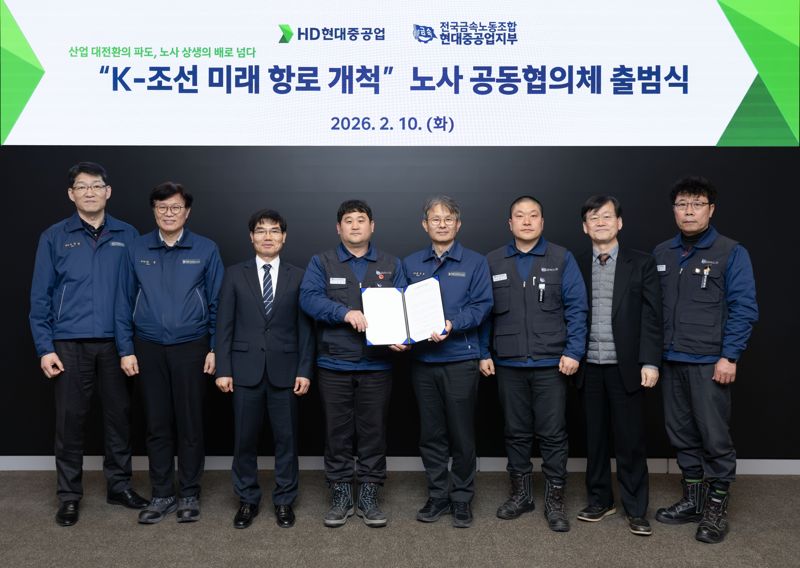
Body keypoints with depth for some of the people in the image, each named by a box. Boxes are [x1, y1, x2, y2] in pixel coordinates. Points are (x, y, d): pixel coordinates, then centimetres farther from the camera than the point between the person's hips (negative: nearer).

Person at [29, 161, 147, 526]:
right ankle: (69, 496, 18)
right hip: (70, 345, -1)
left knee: (119, 415, 8)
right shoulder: (54, 238, 3)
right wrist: (45, 348, -4)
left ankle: (119, 485, 24)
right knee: (70, 419, 5)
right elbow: (40, 297, 2)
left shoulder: (127, 236, 5)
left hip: (115, 344, 1)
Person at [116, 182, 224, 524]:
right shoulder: (137, 250, 3)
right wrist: (126, 350, 0)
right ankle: (162, 495, 21)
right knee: (157, 425, 9)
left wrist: (215, 349, -4)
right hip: (149, 349, 2)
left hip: (191, 348, -2)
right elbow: (124, 303, 5)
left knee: (190, 424, 5)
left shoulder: (206, 250, -1)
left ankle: (189, 495, 19)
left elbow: (217, 303, 1)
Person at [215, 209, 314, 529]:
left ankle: (284, 501, 20)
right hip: (246, 368, 0)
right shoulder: (235, 274, 5)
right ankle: (248, 500, 22)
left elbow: (305, 327, 3)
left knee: (286, 438, 6)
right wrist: (223, 369, -4)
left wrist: (305, 370, -3)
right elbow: (224, 325, 2)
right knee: (245, 439, 7)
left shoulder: (297, 277, 5)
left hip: (285, 369, 0)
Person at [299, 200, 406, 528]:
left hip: (376, 365, 1)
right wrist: (346, 312, -25)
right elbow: (309, 298, -10)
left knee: (373, 431, 6)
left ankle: (369, 496, 19)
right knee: (338, 432, 7)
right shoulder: (322, 263, 5)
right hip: (333, 365, -1)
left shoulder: (390, 266, 11)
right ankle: (340, 496, 19)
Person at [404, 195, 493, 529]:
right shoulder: (410, 264, 10)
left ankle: (462, 498, 18)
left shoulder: (475, 263, 2)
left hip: (460, 357, -2)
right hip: (422, 359, 3)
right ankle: (437, 495, 23)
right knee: (431, 433, 10)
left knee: (462, 433, 4)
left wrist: (452, 325, -22)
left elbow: (481, 305, -6)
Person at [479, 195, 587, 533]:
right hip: (508, 364, 2)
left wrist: (573, 352, -10)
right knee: (516, 432, 12)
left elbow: (576, 308, -3)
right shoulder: (493, 262, 6)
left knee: (553, 434, 4)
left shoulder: (561, 259, 1)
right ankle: (521, 493, 26)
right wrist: (484, 353, 2)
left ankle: (555, 500, 16)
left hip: (551, 363, -2)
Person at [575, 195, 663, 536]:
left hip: (626, 367, -2)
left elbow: (652, 317, -2)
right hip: (588, 367, 2)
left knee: (630, 439, 3)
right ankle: (599, 501, 25)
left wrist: (650, 361, -9)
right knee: (594, 437, 11)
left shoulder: (641, 264, 2)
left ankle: (635, 509, 15)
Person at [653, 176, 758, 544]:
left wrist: (729, 356, -13)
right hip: (671, 360, 5)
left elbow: (744, 308, -8)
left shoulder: (731, 253, -4)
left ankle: (717, 508, 16)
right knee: (682, 434, 13)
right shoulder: (661, 254, 9)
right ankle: (692, 500, 27)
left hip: (710, 362, -5)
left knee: (715, 437, 1)